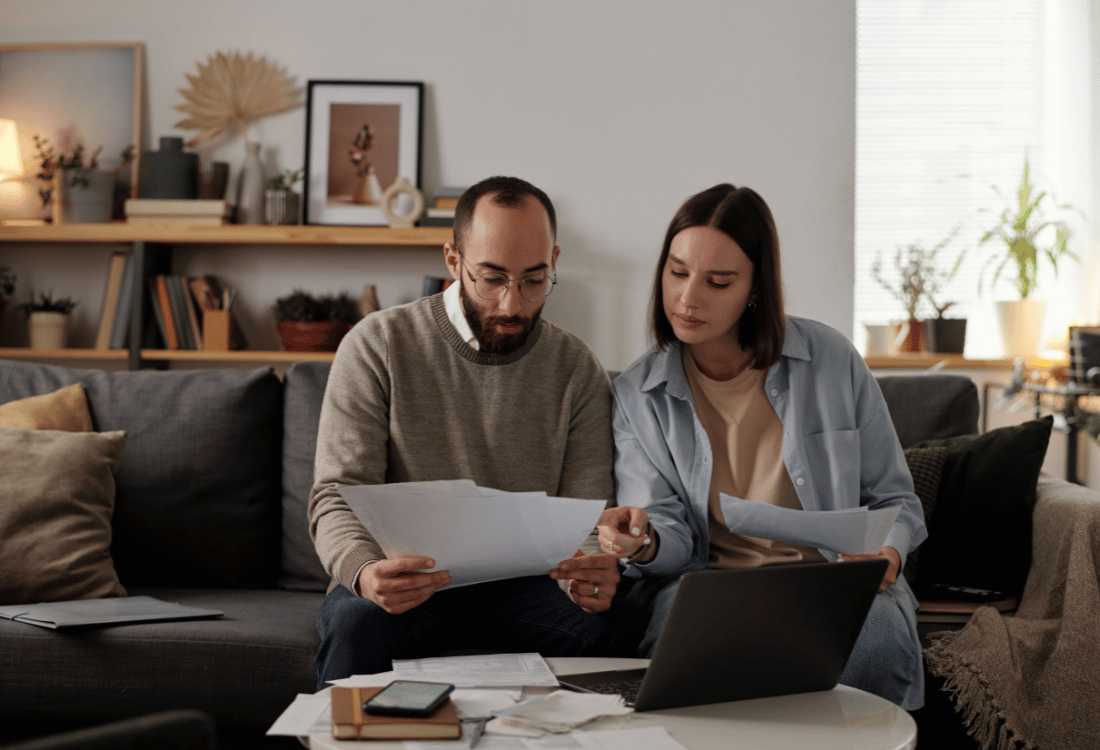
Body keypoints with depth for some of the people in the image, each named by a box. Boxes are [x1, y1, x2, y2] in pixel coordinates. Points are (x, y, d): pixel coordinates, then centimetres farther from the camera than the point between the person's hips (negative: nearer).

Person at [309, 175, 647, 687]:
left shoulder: (577, 369, 4)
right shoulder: (378, 345, -3)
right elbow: (338, 497, -8)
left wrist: (591, 574, -25)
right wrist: (365, 573, -32)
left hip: (520, 587, 2)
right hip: (406, 586, -2)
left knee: (620, 621, -28)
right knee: (356, 622, -36)